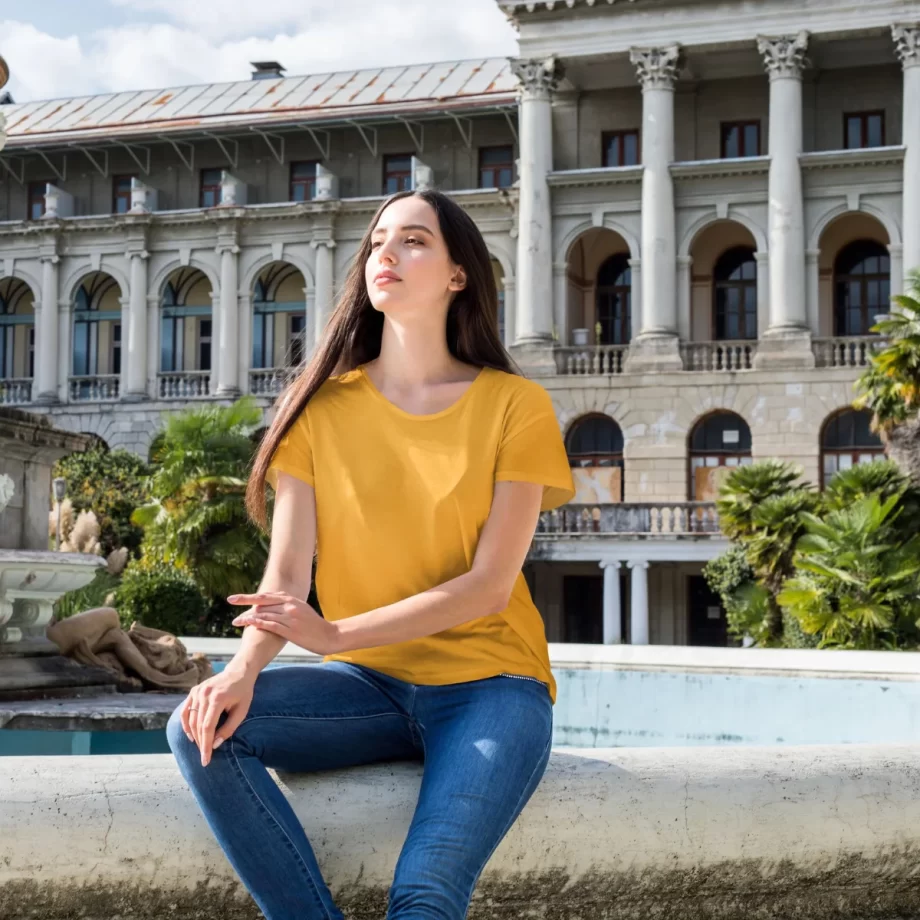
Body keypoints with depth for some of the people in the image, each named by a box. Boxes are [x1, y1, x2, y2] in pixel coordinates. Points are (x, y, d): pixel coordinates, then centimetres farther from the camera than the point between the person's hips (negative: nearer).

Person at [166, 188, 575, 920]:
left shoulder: (514, 405, -4)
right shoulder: (321, 406, 4)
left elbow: (488, 585, -11)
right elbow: (286, 573, -4)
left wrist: (336, 634, -23)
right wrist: (243, 671, -25)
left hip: (486, 682, -3)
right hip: (367, 683, 4)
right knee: (203, 726, -24)